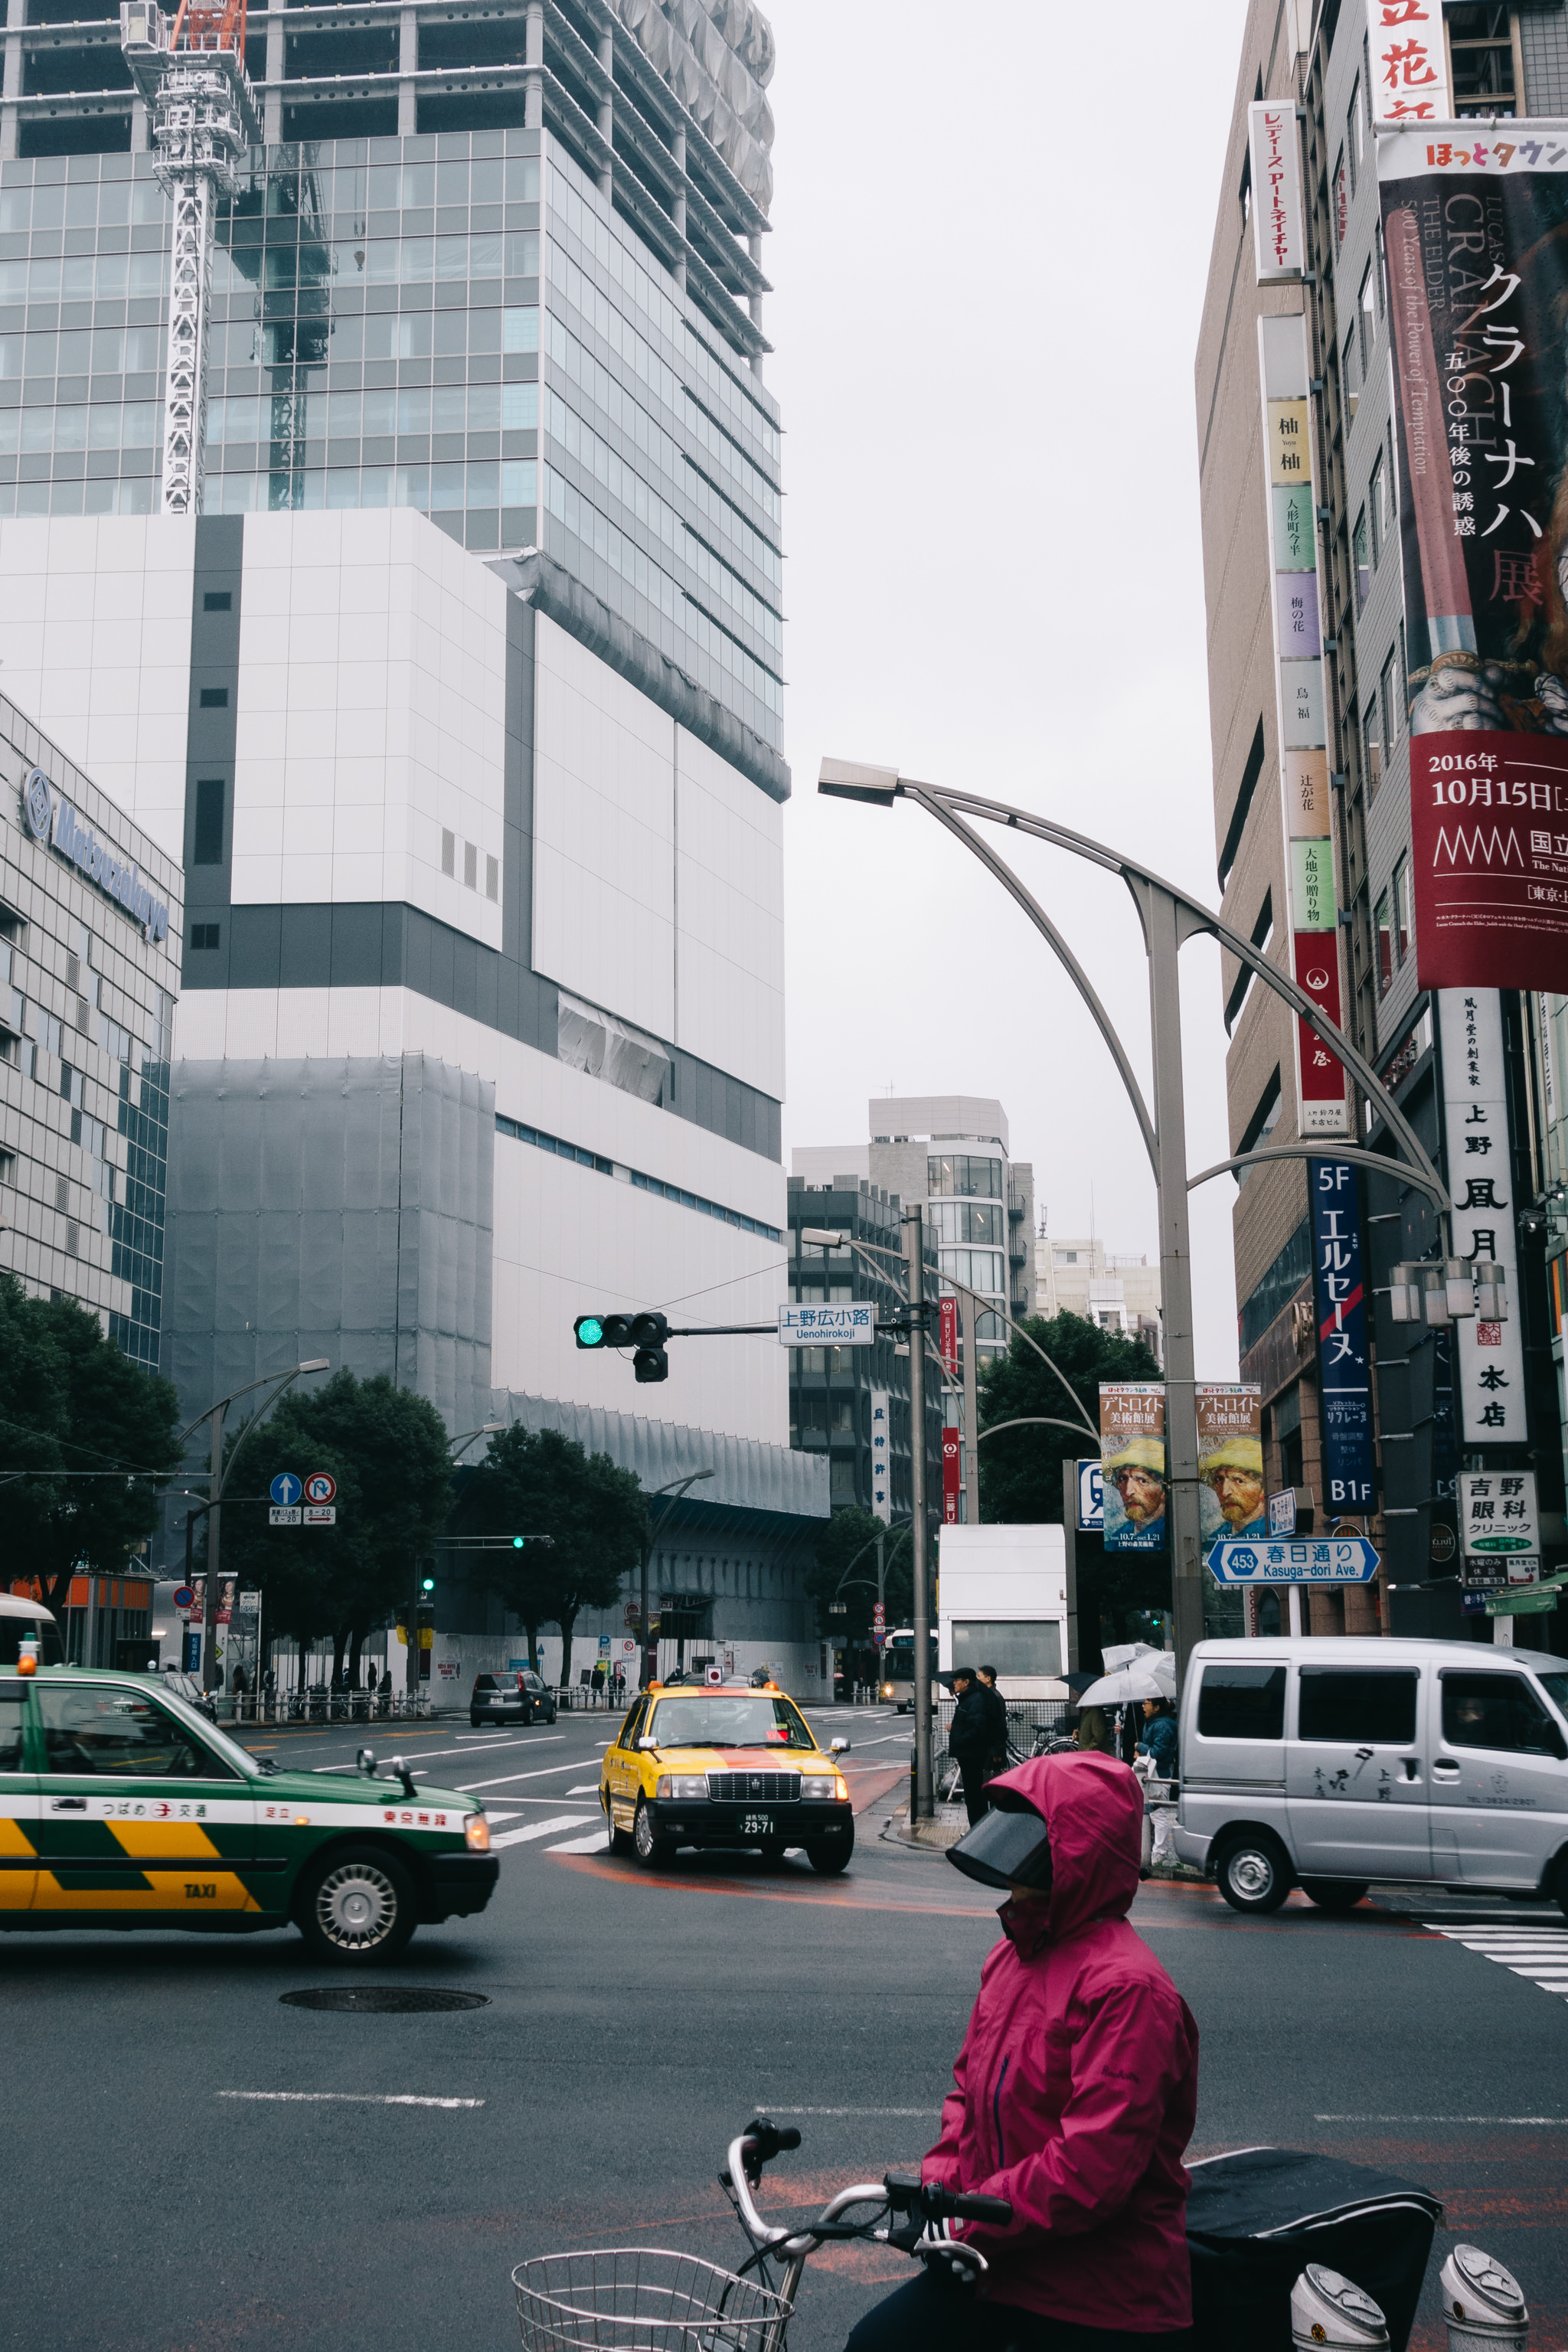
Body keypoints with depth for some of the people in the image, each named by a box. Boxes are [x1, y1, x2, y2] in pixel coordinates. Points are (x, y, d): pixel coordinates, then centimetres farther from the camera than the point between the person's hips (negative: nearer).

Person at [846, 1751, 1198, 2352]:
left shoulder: (1126, 1986, -21)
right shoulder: (1009, 1956, 8)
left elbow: (1091, 2171, -25)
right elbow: (970, 2084, 17)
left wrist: (967, 2221, -17)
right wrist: (940, 2183, 0)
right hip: (997, 2269, 7)